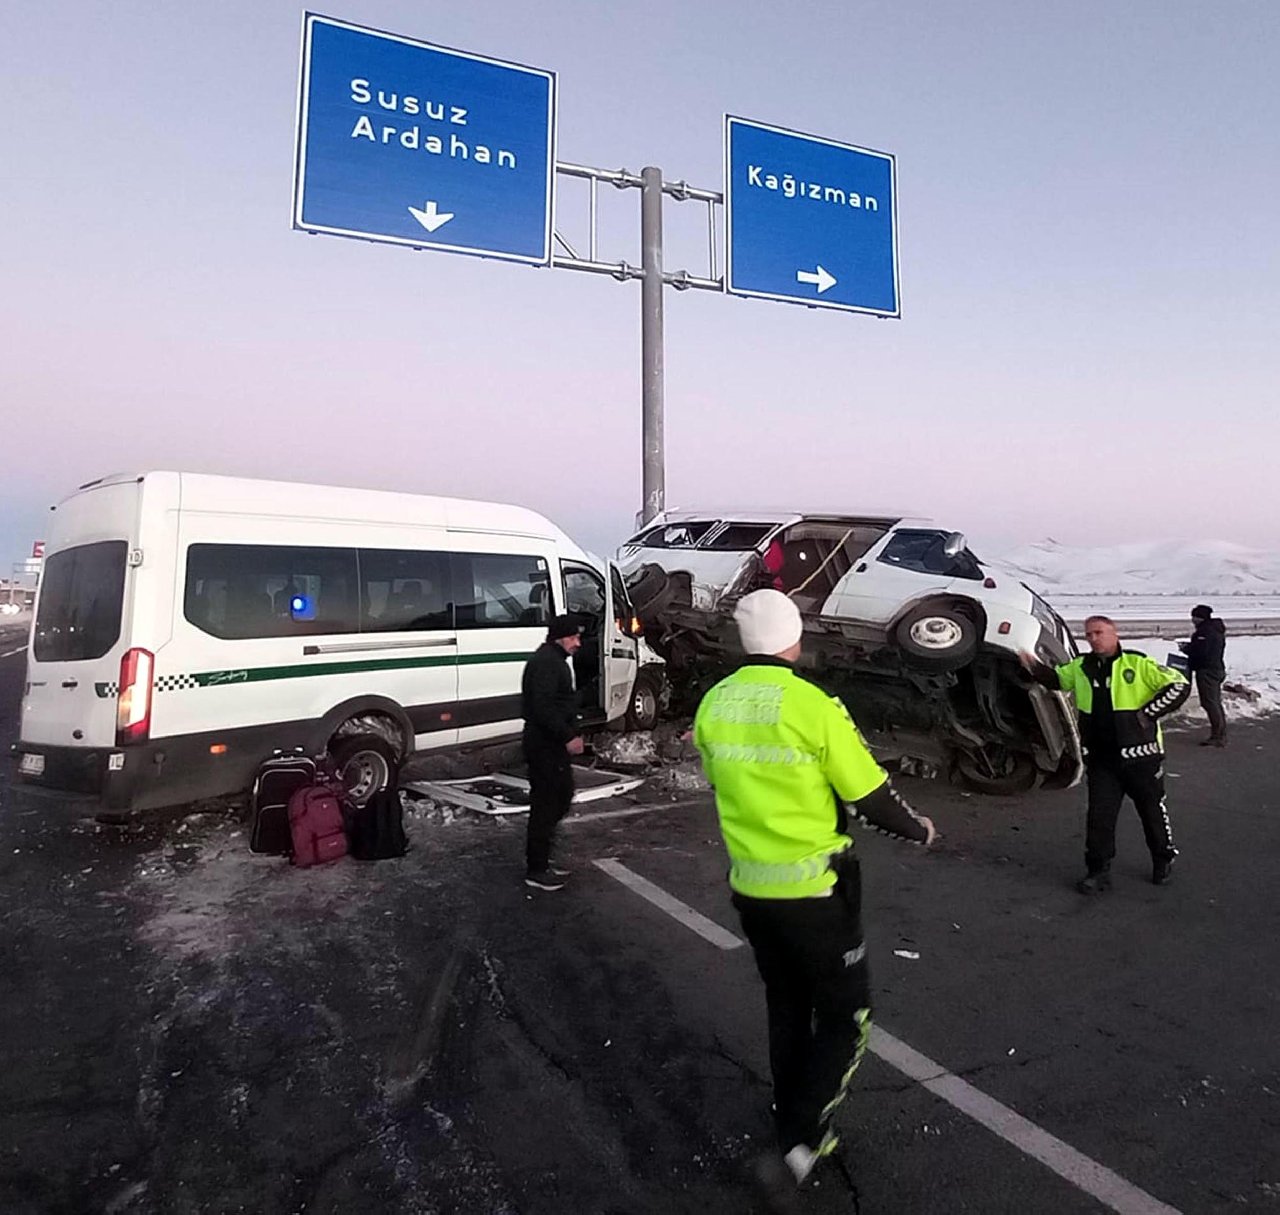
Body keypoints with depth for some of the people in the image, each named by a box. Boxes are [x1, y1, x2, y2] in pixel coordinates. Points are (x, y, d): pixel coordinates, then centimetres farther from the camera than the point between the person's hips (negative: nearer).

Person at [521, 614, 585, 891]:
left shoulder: (554, 660, 18)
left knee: (562, 796, 18)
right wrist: (568, 736, -24)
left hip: (554, 743, 11)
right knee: (546, 803, -3)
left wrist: (571, 733, 16)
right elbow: (543, 707, -26)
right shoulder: (546, 662, -17)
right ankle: (536, 870, 8)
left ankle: (540, 859, 29)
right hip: (545, 744, -11)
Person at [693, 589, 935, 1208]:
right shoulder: (812, 706, -21)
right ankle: (794, 1150, 6)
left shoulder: (713, 705, -4)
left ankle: (801, 1137, 36)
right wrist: (918, 829, 8)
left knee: (787, 1012, 22)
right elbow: (871, 796, -12)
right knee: (846, 1018, 13)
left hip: (750, 888, 6)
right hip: (814, 890, -5)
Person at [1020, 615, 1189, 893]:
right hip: (1101, 758, 3)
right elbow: (1057, 679, 19)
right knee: (1099, 814, 2)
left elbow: (1179, 685, -9)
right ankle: (1098, 870, 12)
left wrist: (1147, 713, -14)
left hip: (1140, 753, -3)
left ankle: (1164, 860, 37)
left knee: (1153, 810, 15)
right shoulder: (1080, 667, 4)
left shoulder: (1138, 663, -10)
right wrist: (1036, 669, -2)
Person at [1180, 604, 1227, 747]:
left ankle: (1217, 737, -7)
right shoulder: (1216, 629, 17)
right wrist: (1190, 645, 11)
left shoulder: (1205, 630, -17)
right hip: (1217, 669, 11)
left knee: (1210, 703, -8)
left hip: (1207, 671, -11)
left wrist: (1185, 648, -8)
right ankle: (1221, 735, 20)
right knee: (1216, 703, 14)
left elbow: (1200, 651, -24)